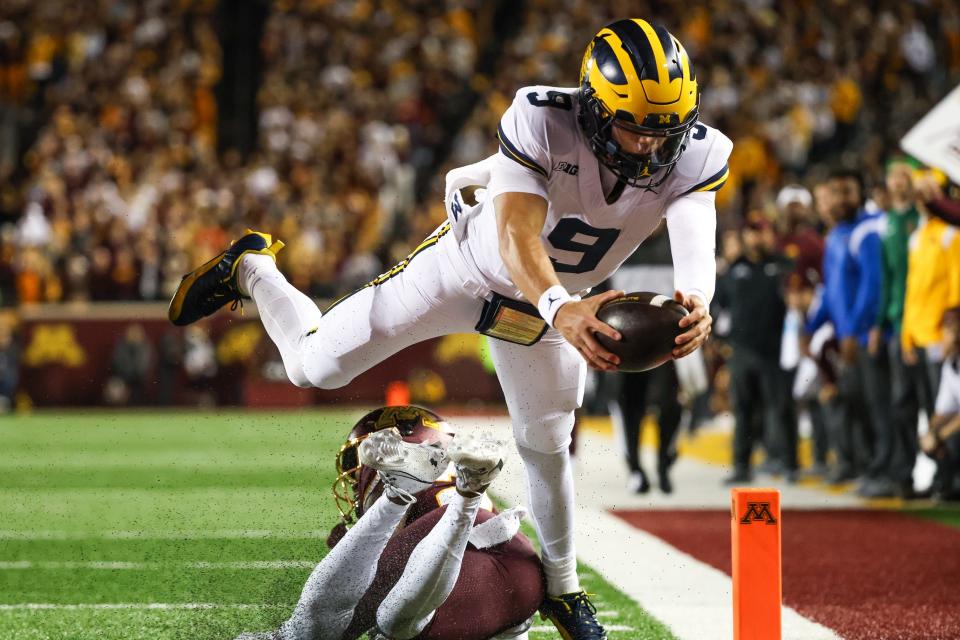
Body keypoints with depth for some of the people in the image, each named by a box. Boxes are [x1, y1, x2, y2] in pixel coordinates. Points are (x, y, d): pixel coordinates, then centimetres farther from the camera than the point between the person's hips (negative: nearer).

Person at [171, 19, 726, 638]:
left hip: (549, 298, 3)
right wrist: (560, 310, -65)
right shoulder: (542, 123, -37)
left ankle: (563, 586, 36)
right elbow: (517, 237, -45)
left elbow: (696, 249, -41)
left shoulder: (695, 155, -27)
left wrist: (694, 305, -65)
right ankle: (253, 268, 30)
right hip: (473, 264, -3)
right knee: (316, 365, 0)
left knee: (548, 443, 12)